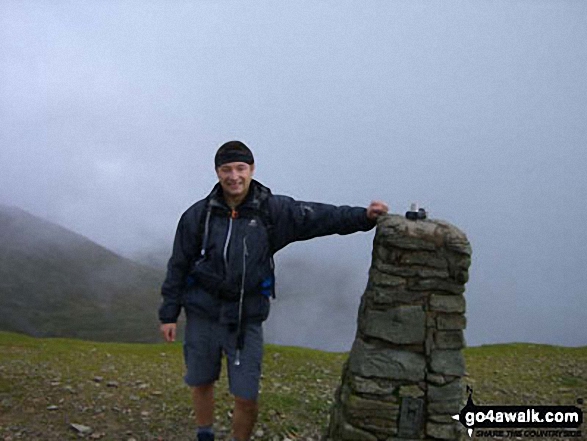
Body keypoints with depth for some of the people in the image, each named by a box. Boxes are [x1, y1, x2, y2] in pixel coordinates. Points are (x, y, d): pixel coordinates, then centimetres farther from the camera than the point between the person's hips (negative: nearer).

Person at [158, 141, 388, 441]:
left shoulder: (273, 210, -7)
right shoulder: (198, 215, -6)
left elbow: (320, 217, -14)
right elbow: (178, 266, 0)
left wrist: (364, 216, -29)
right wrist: (168, 314, 1)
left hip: (246, 319, -1)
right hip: (202, 315, 1)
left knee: (246, 398, -1)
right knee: (202, 383, 17)